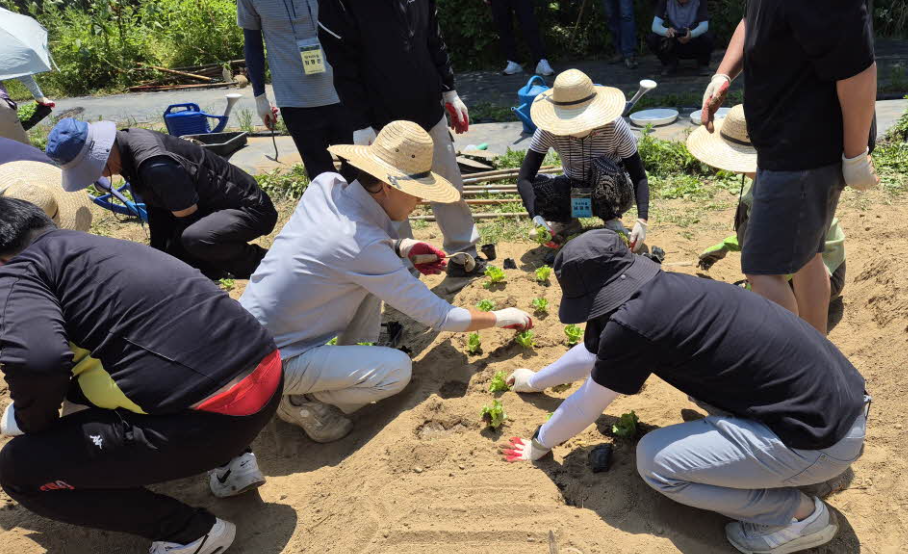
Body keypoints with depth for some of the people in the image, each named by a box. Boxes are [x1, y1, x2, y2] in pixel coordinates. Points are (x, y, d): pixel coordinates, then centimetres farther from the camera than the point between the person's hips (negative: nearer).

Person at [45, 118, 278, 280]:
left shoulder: (156, 165, -32)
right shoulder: (128, 141, -2)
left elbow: (186, 220, -22)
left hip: (250, 208, -9)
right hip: (210, 207, 10)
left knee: (194, 239, -39)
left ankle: (261, 262, -11)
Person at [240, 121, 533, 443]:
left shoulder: (325, 185, -9)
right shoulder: (364, 247, -29)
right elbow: (438, 317, -20)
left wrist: (399, 247, -2)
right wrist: (501, 318, -4)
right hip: (275, 362, -8)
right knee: (398, 370, -14)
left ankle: (351, 355, 16)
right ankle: (300, 402, -1)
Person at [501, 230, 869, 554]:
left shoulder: (633, 323, -20)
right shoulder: (662, 290, 6)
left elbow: (585, 406, -2)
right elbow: (593, 350, 23)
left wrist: (540, 445, 16)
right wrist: (536, 381, 37)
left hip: (823, 436, -9)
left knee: (654, 458, -5)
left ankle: (801, 514, 6)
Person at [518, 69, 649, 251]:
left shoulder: (614, 127, -24)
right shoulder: (549, 131, -20)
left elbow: (639, 177, -22)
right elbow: (524, 178, -25)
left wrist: (642, 220, -37)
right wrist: (536, 217, -41)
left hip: (615, 195, -2)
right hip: (574, 192, 2)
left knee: (602, 167, -36)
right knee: (533, 187, -27)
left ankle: (612, 221, -9)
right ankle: (568, 223, 1)